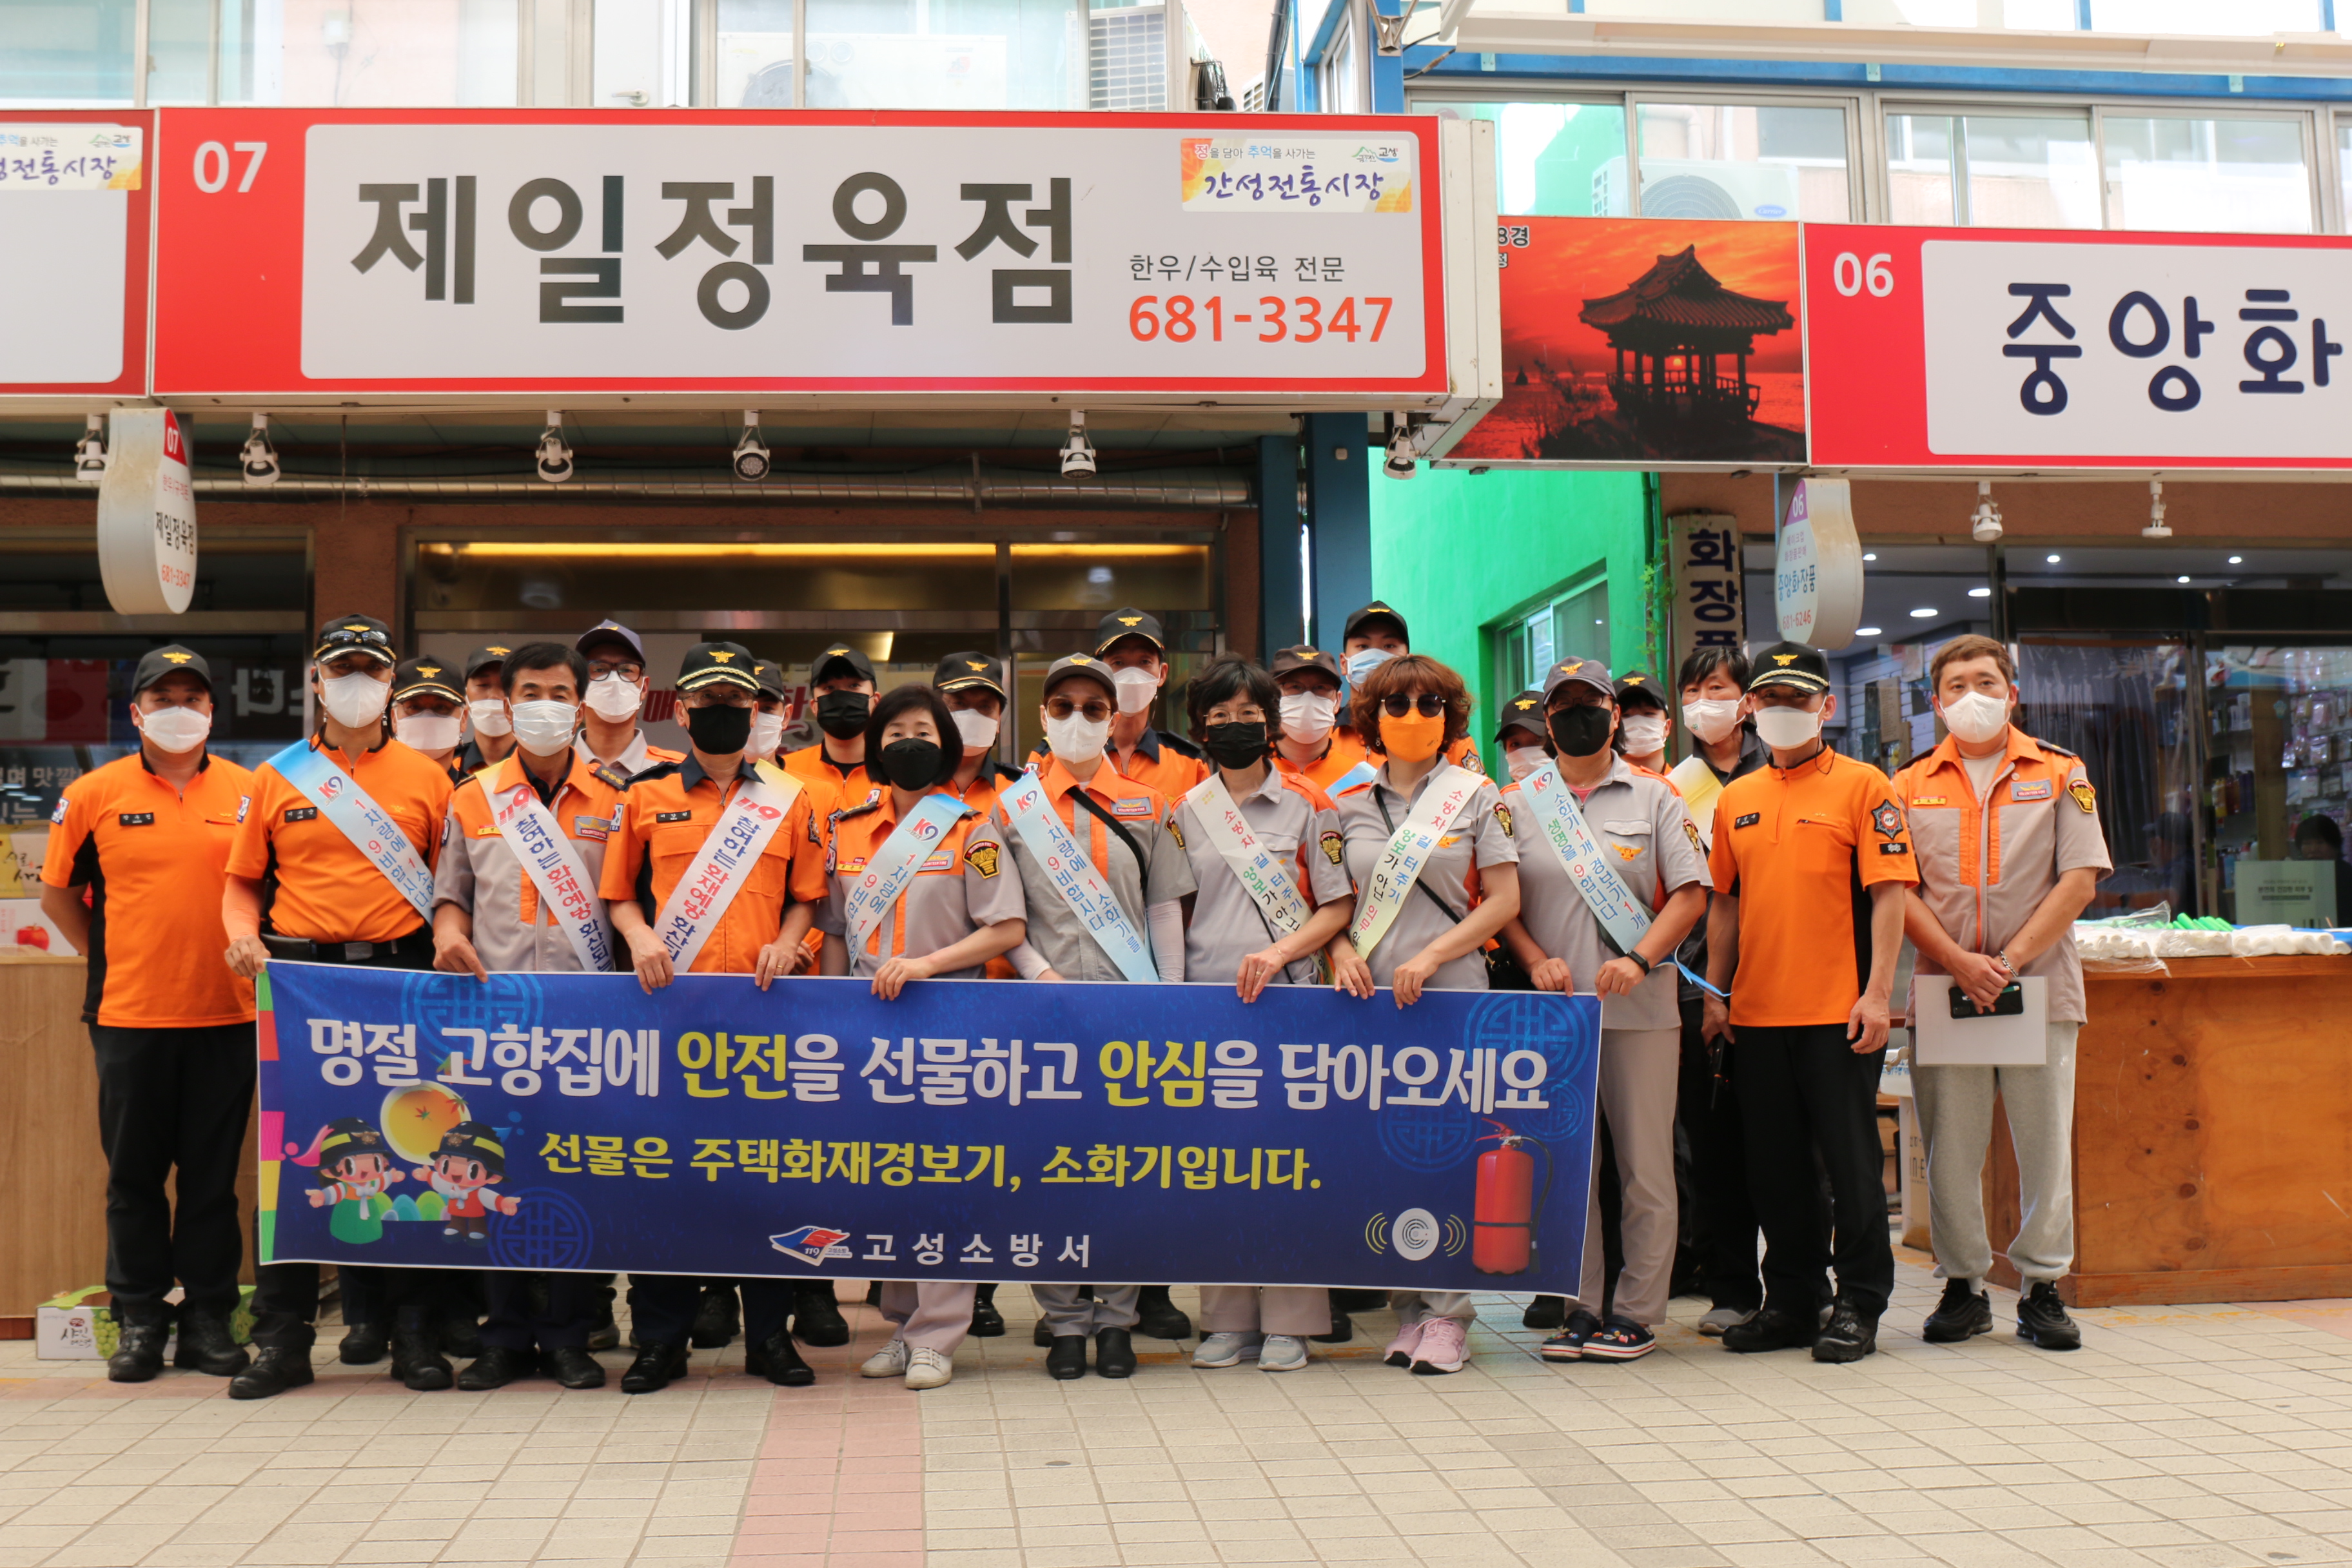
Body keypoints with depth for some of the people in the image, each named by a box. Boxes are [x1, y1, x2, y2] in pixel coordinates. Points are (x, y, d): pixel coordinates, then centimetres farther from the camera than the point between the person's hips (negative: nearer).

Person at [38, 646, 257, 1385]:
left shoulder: (249, 792, 4)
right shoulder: (94, 794, 2)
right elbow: (57, 891, 10)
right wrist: (108, 959, 6)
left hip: (226, 1015, 0)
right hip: (130, 1017, 0)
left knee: (213, 1176, 7)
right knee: (133, 1176, 8)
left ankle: (208, 1318, 16)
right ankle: (140, 1319, 19)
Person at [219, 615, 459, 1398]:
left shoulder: (426, 777, 9)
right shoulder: (277, 777, 10)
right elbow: (242, 880, 14)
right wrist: (242, 933, -6)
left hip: (402, 977, 0)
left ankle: (414, 1332, 11)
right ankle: (283, 1335, 11)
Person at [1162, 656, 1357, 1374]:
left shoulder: (1309, 804, 5)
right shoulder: (1185, 813, 12)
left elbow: (1337, 907, 3)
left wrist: (1279, 952, -13)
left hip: (1288, 997, -2)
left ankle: (1289, 1322, 4)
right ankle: (1228, 1320, 11)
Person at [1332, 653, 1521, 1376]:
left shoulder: (1477, 795, 5)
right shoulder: (1348, 804, 11)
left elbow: (1503, 899, 0)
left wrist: (1432, 956, -11)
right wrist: (1341, 953, -5)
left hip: (1453, 994, -2)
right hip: (1370, 998, 2)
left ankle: (1448, 1312, 2)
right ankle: (1407, 1306, 12)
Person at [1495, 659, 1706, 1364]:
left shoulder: (1655, 797, 6)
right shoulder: (1517, 801, 9)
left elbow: (1691, 892, 1)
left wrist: (1639, 960, -13)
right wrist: (1537, 961, -8)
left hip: (1639, 1007, -1)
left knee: (1644, 1162, 1)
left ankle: (1636, 1312, 10)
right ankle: (1579, 1306, 16)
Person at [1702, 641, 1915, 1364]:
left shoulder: (1864, 786, -1)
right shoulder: (1736, 799, 13)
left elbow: (1888, 894, -7)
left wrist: (1876, 993, -15)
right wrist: (1715, 993, 10)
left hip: (1838, 1012, -5)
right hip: (1757, 1010, 5)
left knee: (1851, 1159, 1)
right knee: (1774, 1163, 10)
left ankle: (1858, 1305, 12)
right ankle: (1792, 1301, 21)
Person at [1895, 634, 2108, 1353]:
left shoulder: (2060, 773, 7)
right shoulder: (1911, 784, 9)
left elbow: (2079, 881, -1)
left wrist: (2009, 960, -11)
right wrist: (1960, 961, -12)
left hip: (2040, 982, -1)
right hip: (1943, 986, 1)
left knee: (2045, 1140, 1)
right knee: (1950, 1145, 4)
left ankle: (2043, 1288, 11)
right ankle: (1963, 1286, 14)